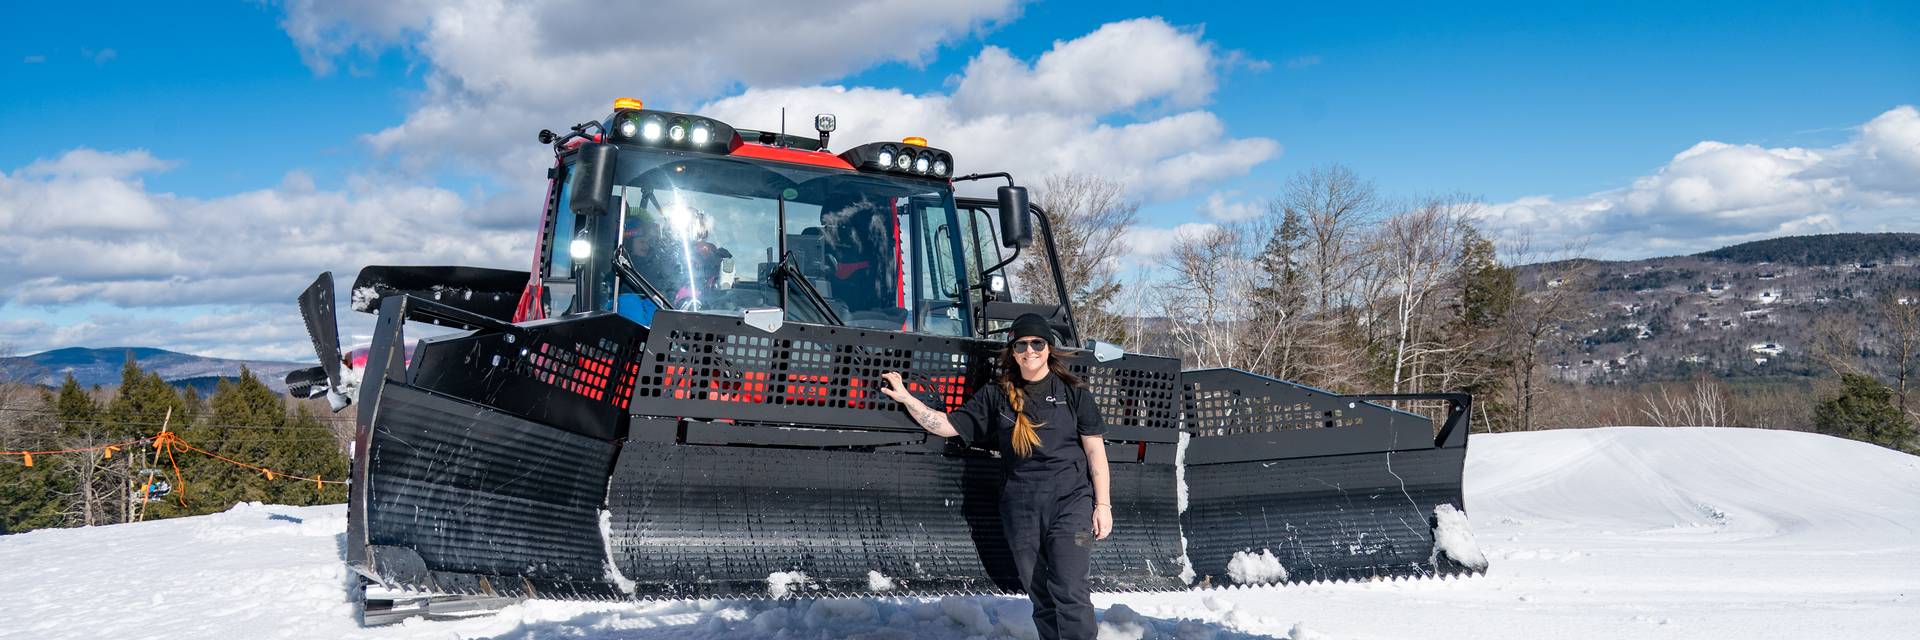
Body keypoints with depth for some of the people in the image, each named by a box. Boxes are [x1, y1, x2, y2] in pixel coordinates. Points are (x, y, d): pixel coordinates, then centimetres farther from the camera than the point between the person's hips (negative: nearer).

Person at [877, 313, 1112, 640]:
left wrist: (1103, 504, -3)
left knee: (1069, 593, -14)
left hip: (1070, 502, -3)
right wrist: (905, 398, -3)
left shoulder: (1073, 392, 4)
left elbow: (1095, 449, 3)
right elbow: (947, 425, 8)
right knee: (1040, 598, 8)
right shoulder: (996, 397, 10)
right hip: (1020, 510, 3)